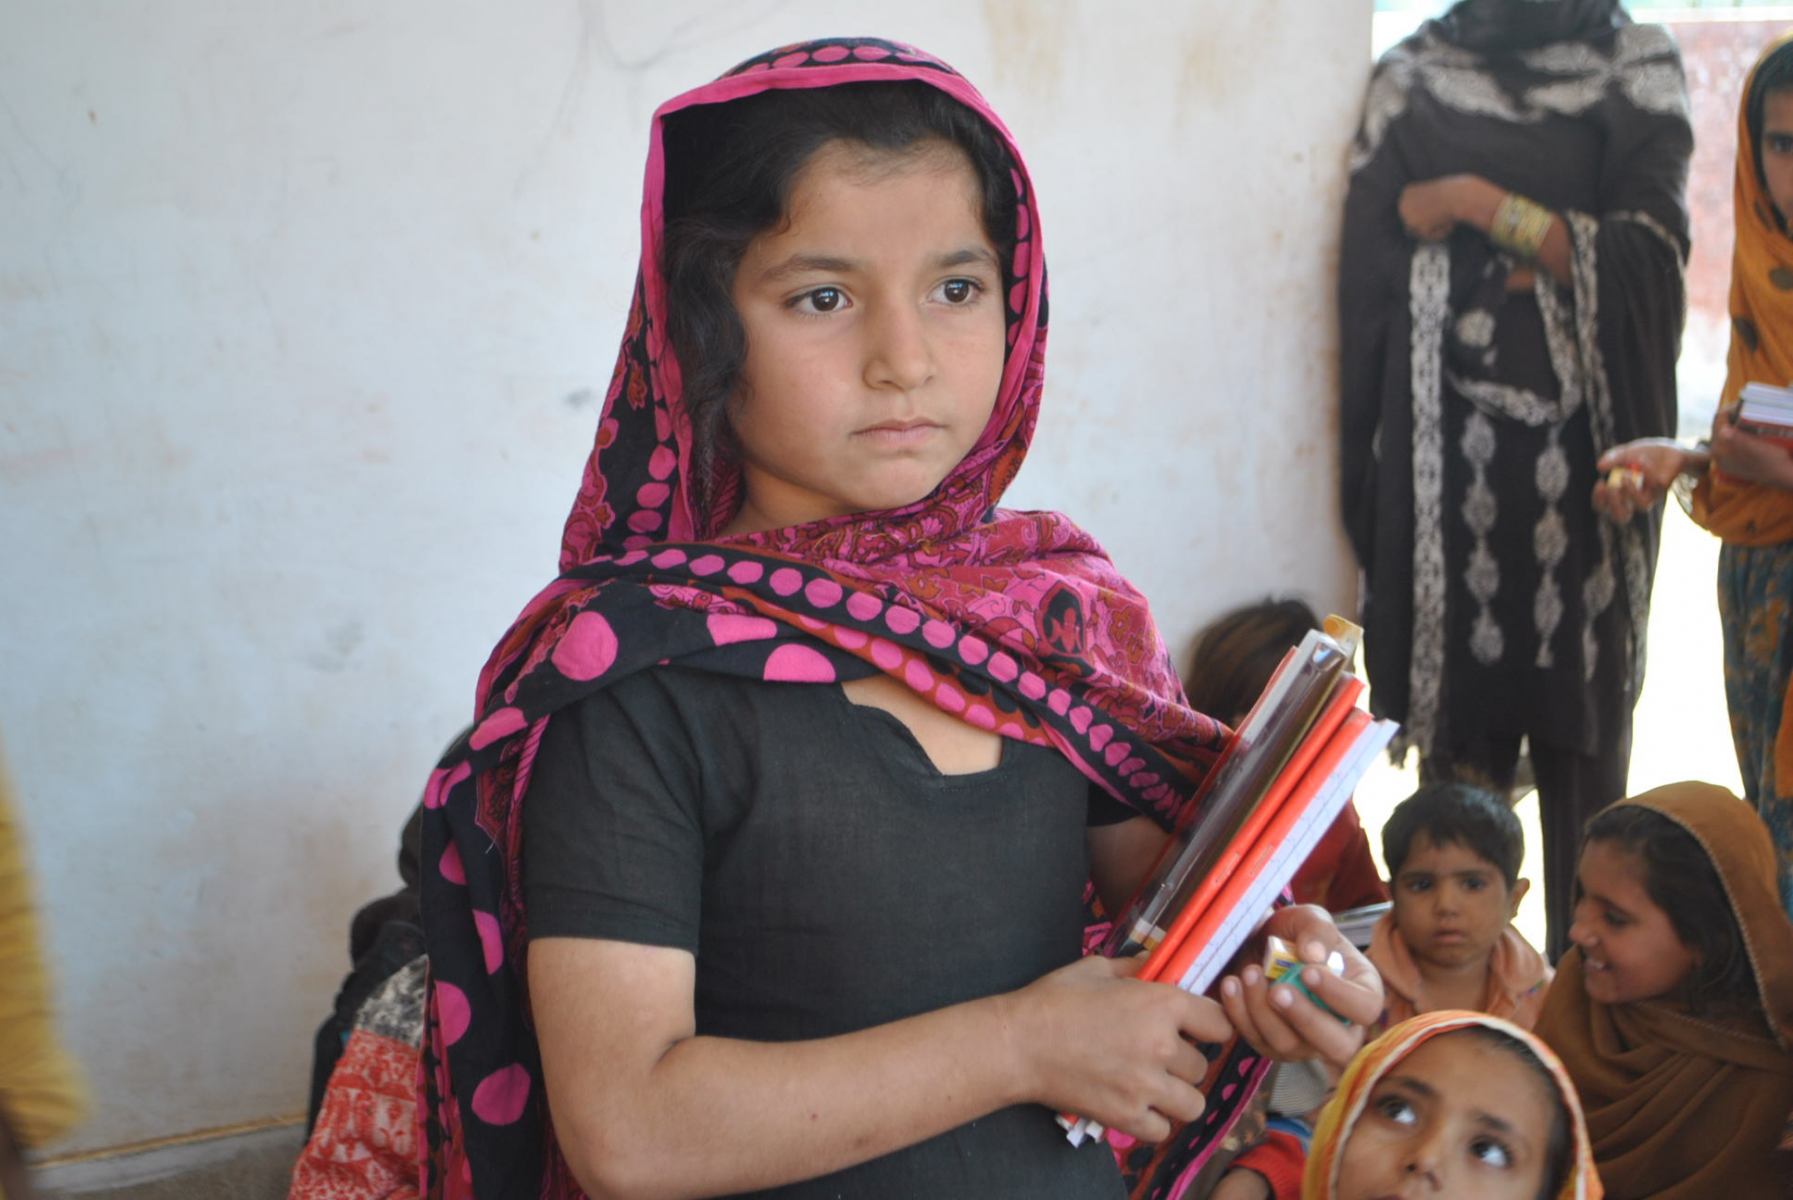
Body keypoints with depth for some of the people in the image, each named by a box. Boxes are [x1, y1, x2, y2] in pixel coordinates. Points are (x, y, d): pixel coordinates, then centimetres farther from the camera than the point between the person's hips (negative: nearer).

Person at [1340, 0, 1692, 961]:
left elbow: (1650, 249, -5)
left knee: (1586, 732, 1)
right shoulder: (1409, 79, 8)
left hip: (1584, 458, 1)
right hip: (1448, 458, 0)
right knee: (1458, 714, -1)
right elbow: (1370, 278, 3)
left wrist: (1475, 205, -8)